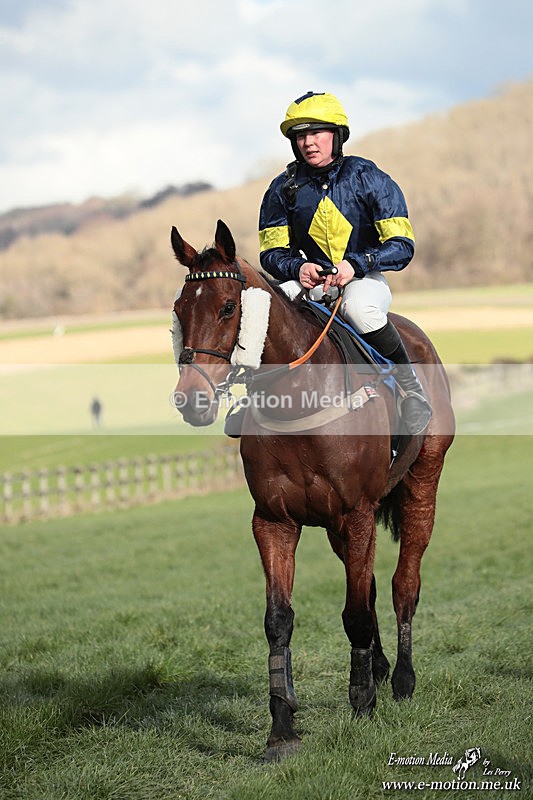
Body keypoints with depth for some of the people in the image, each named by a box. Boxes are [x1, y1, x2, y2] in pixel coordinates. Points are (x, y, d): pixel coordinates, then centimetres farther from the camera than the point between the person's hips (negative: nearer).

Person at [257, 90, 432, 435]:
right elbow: (271, 252, 2)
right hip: (309, 280, 3)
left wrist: (355, 264, -30)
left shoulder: (368, 179, -8)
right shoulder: (283, 189, -1)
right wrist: (297, 267, -23)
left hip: (366, 279, -3)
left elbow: (402, 246, -12)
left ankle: (412, 387, -19)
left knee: (359, 307, -40)